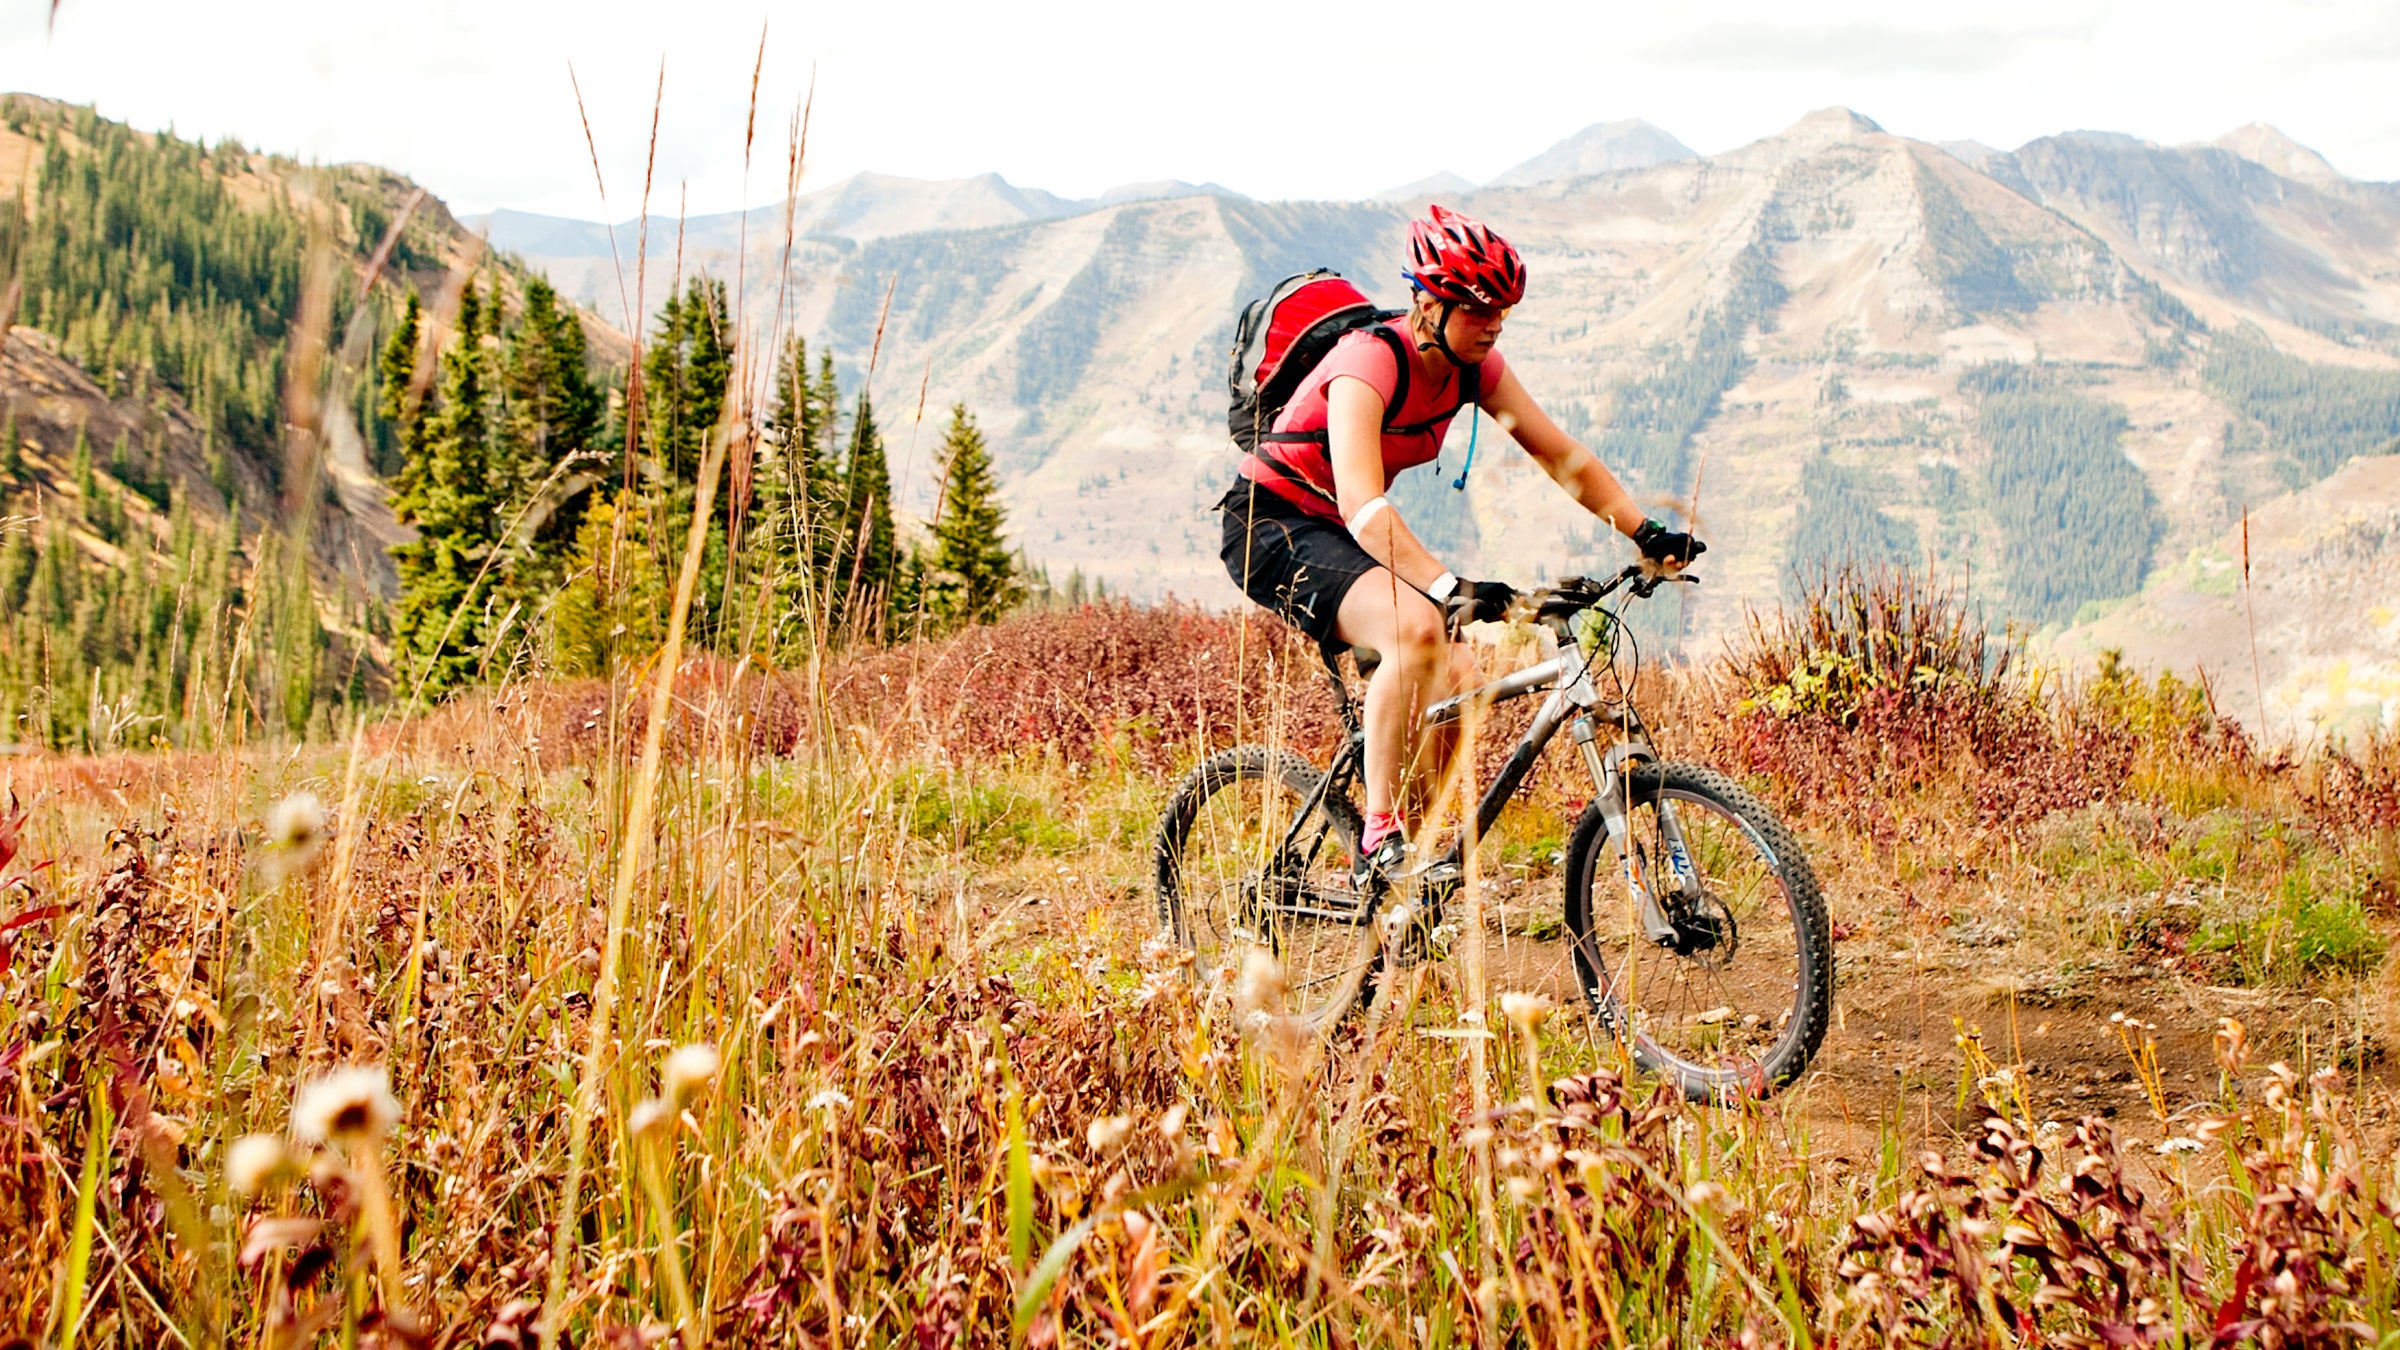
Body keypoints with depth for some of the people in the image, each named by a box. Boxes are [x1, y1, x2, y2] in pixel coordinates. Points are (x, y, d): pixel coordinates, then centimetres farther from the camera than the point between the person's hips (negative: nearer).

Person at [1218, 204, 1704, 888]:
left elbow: (1561, 454, -3)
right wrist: (1453, 589, -54)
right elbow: (1362, 506, -42)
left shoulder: (1474, 364, -6)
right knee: (1416, 628, -33)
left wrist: (1647, 532, -17)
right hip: (1272, 527, -8)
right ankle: (1380, 834, -25)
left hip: (1343, 537, 8)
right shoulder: (1369, 362, -29)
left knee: (1459, 687, -8)